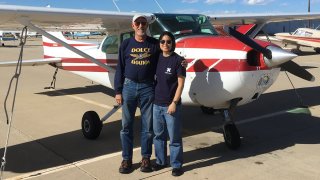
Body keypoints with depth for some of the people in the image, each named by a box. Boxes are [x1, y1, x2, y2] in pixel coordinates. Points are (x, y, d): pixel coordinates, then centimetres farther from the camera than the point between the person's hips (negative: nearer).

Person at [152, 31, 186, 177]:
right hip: (157, 104, 5)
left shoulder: (178, 60, -8)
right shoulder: (157, 58, 7)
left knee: (174, 137, 3)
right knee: (158, 135, 14)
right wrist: (152, 99, 10)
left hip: (171, 104, -5)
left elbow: (181, 83, -10)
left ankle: (176, 165, 15)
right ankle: (160, 161, 29)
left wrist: (174, 102, -14)